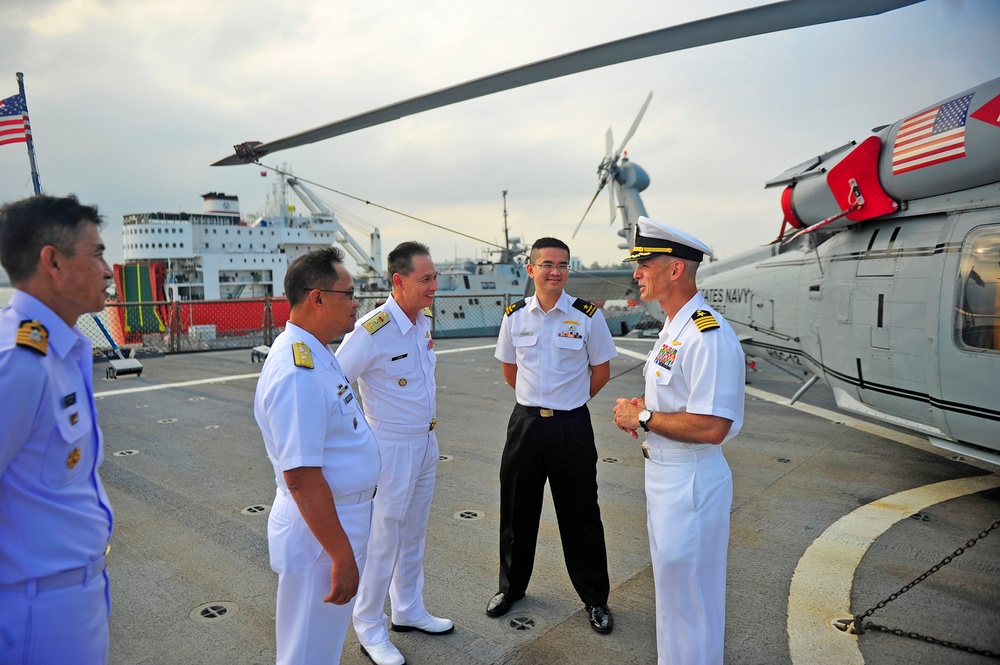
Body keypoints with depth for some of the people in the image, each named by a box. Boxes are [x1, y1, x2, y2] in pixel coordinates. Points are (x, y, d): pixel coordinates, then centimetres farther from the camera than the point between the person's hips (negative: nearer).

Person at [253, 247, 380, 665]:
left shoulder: (314, 353, 5)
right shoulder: (298, 373, -28)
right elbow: (300, 477, -29)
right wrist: (342, 555, -23)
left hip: (340, 518, 9)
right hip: (320, 534, -9)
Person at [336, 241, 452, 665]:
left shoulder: (424, 322, 2)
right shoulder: (372, 331, -23)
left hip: (426, 444, 8)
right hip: (392, 448, -7)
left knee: (414, 535, 21)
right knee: (384, 540, 7)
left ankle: (409, 611, 40)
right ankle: (370, 630, 27)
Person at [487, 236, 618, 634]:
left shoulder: (588, 315, -8)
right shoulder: (514, 316, 0)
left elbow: (601, 370, 2)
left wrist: (570, 400, 9)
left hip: (571, 426, -2)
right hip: (525, 422, 3)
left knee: (580, 515, 9)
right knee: (517, 511, 16)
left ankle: (595, 599, 29)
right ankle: (511, 586, 38)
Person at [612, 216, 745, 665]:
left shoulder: (708, 336, -24)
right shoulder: (672, 328, 9)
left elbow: (711, 427, -30)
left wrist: (643, 418, -19)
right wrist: (640, 408, 2)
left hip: (690, 482, -11)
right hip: (661, 473, 11)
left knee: (688, 598, 8)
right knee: (671, 589, 26)